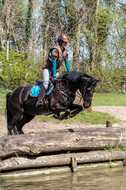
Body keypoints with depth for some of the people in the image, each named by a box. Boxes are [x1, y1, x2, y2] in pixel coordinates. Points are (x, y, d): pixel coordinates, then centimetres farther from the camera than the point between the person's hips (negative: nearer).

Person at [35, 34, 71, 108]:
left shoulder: (65, 52, 3)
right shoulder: (55, 50, -23)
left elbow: (67, 63, 8)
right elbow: (53, 64, -26)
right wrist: (54, 76, -29)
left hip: (55, 70, 9)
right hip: (48, 68, -9)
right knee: (46, 83, -28)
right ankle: (39, 100, -40)